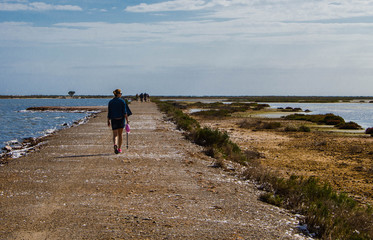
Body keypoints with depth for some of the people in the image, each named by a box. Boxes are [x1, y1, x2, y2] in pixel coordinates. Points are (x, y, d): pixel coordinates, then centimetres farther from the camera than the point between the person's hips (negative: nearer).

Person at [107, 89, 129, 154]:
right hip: (121, 119, -1)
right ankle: (119, 149, 18)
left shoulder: (111, 102, 2)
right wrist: (127, 119, -9)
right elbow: (125, 112, -11)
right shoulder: (122, 101, -5)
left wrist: (108, 121, 12)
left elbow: (109, 112, 4)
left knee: (115, 134, -1)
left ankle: (115, 144, -31)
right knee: (120, 134, 14)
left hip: (114, 119, 1)